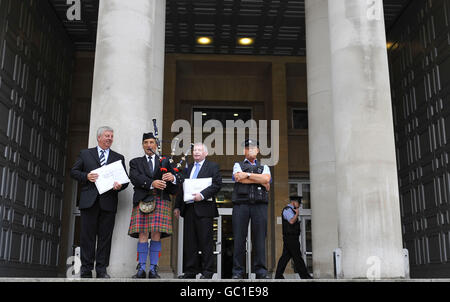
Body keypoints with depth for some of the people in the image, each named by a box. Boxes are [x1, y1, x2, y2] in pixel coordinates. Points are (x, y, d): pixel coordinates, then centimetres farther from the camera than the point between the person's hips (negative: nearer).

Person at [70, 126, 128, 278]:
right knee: (87, 235, 0)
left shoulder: (119, 158, 17)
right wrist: (86, 176, -7)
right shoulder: (85, 153, 15)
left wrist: (120, 185, -9)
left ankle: (101, 270, 5)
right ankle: (86, 269, 6)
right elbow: (74, 171, 12)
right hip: (89, 200, -1)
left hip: (108, 201, 1)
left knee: (105, 236, 0)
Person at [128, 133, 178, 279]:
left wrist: (172, 178, -14)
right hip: (142, 200, 0)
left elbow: (174, 189, 10)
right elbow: (135, 178, -2)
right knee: (143, 235, -5)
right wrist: (151, 183, -17)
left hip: (161, 200, 0)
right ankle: (141, 269, -2)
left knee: (156, 235, -6)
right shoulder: (136, 162, 19)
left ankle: (153, 269, -2)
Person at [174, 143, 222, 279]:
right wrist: (177, 206, 14)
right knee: (189, 241, 7)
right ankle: (190, 271, 13)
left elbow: (217, 184, -8)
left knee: (206, 241, -3)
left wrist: (202, 194, -19)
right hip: (188, 208, 6)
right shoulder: (188, 168, 21)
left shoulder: (212, 166, 4)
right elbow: (182, 188, 20)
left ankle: (207, 272, 3)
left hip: (204, 208, -6)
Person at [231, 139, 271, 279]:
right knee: (239, 237, -5)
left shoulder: (264, 167, 22)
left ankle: (261, 271, 2)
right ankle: (237, 271, -1)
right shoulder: (238, 165, 18)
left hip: (260, 205, 1)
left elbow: (266, 178, 0)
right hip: (241, 204, -1)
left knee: (260, 237, -3)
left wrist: (247, 175, -3)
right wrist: (261, 181, 0)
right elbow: (238, 178, -4)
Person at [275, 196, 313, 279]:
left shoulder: (291, 210, 22)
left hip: (291, 238, 10)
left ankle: (278, 275, 8)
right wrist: (297, 213, -13)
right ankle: (305, 275, -3)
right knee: (297, 257, -6)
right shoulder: (287, 210, -11)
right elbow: (291, 221, -25)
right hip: (291, 238, -10)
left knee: (285, 256, 7)